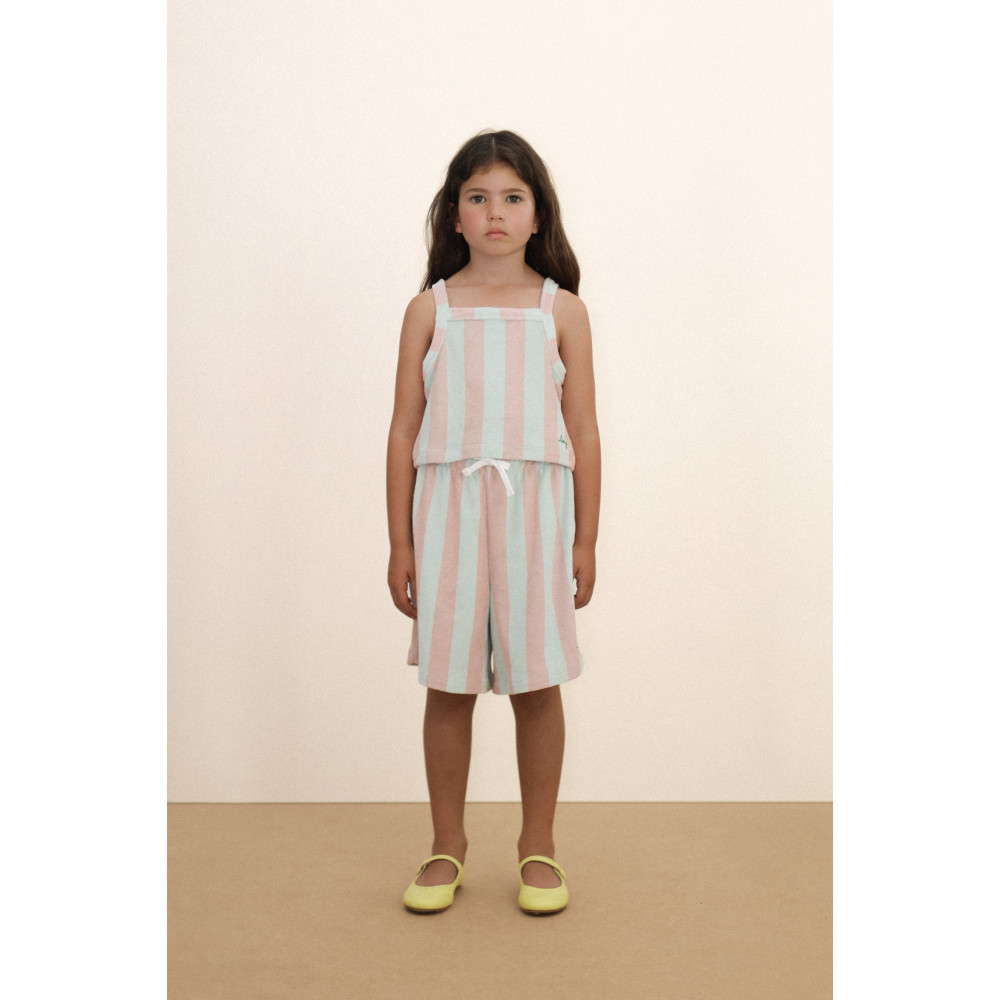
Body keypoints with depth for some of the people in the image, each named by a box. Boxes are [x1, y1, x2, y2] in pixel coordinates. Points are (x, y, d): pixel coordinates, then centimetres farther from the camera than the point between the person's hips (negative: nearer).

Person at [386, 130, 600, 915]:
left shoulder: (562, 310, 6)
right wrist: (400, 541, 2)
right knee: (449, 685, 6)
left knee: (536, 684, 5)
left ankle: (538, 847, 22)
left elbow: (584, 432, 6)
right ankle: (448, 845, 23)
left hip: (534, 506, 0)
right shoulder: (430, 310, 6)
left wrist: (586, 541, 2)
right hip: (447, 504, 1)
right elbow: (405, 430, 6)